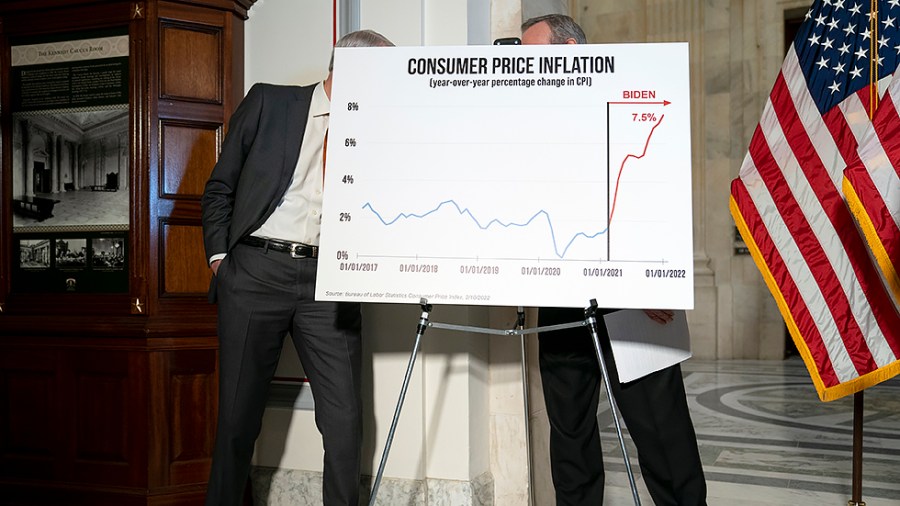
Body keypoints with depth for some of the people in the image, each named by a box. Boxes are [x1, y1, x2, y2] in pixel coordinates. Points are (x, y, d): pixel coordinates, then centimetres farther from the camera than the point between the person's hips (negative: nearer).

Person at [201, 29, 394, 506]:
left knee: (344, 419, -4)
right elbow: (220, 186, 8)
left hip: (328, 281, 2)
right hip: (255, 271, -1)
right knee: (238, 414, 7)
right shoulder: (268, 102, 6)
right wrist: (218, 256, 1)